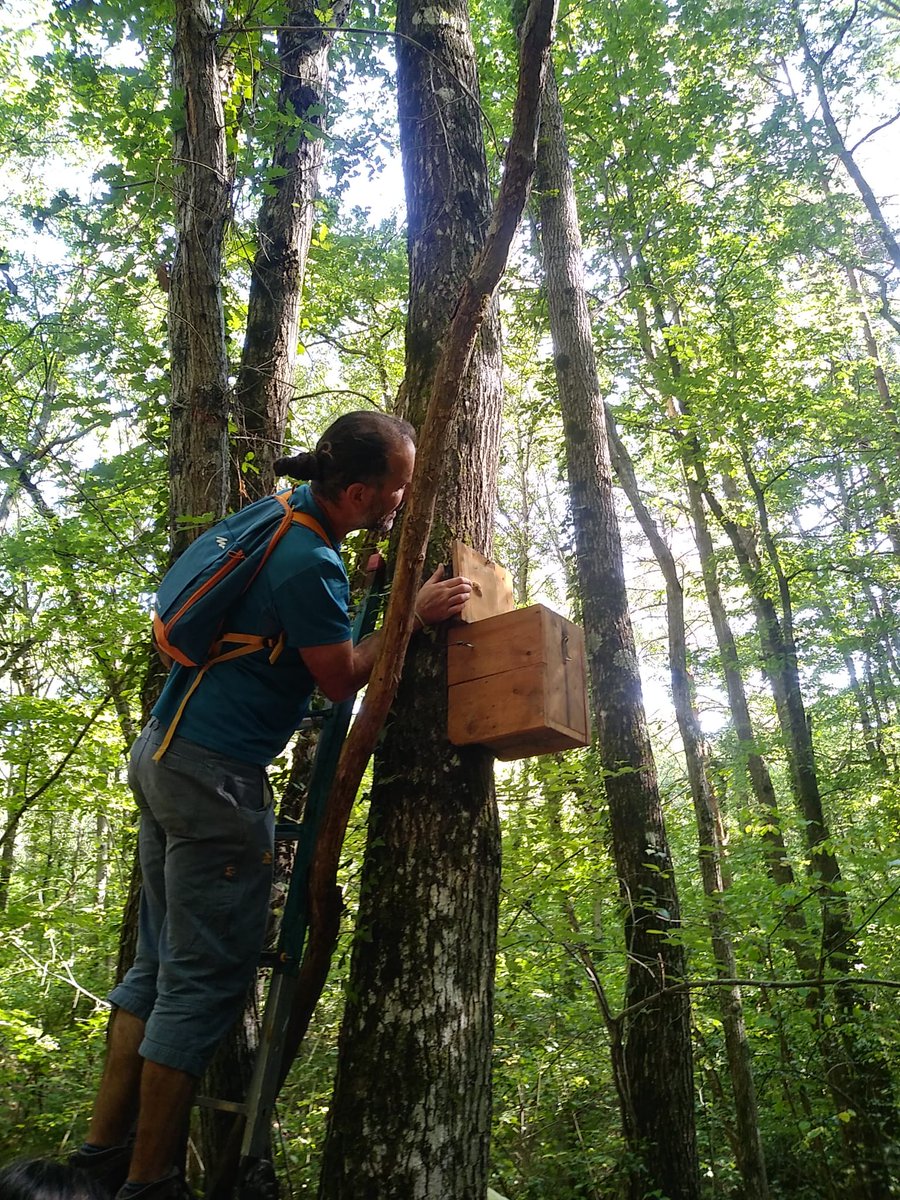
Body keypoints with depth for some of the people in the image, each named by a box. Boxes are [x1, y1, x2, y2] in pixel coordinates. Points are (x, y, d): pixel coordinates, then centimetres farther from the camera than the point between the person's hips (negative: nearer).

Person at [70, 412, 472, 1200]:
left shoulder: (291, 509, 8)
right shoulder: (311, 567, -22)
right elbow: (341, 680, -10)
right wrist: (413, 617, -5)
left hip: (164, 755, 10)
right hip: (216, 779, -10)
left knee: (162, 961, 16)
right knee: (208, 978, 1)